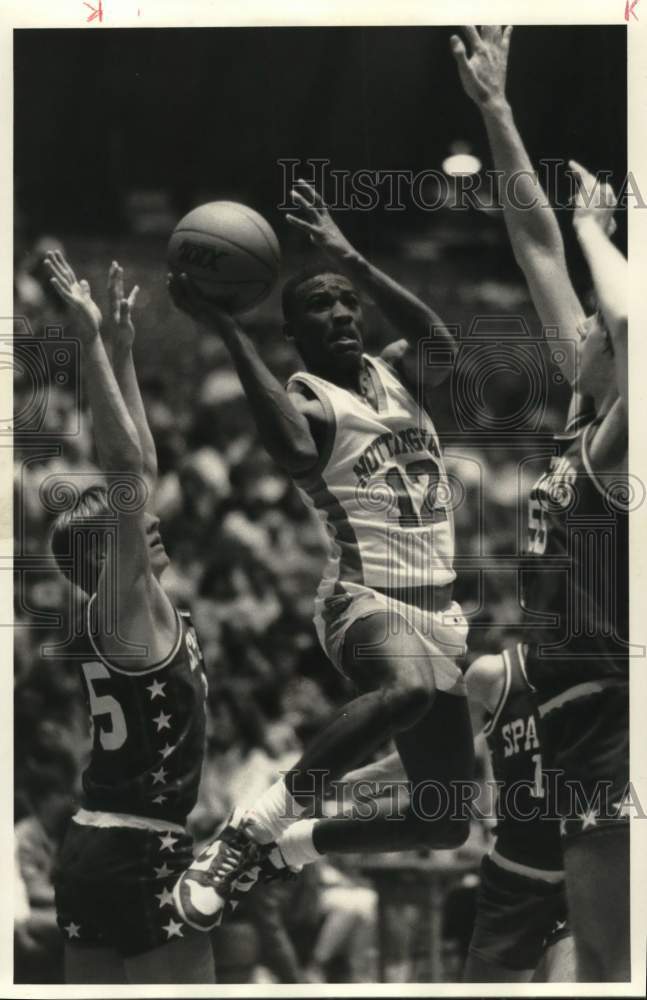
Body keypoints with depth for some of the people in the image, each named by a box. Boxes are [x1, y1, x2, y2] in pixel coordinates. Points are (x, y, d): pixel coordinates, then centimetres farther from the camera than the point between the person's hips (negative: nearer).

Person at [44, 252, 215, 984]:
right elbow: (124, 470, -19)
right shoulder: (125, 610, -11)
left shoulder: (119, 610, 10)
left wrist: (122, 352, 13)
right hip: (144, 853, -9)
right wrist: (94, 346, -21)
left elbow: (137, 468, 14)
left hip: (93, 848, 9)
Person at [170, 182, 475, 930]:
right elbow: (296, 449, -31)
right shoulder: (306, 399, -5)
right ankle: (246, 836, -33)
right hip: (366, 600, -7)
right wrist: (228, 333, -30)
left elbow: (439, 343, -10)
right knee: (411, 685, -43)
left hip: (438, 611, 7)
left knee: (444, 826, 7)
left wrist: (352, 261, -14)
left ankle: (293, 844, 29)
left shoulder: (395, 376, 14)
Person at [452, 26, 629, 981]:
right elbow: (538, 242, 13)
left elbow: (635, 322, -35)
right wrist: (495, 109, 12)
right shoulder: (584, 423, 10)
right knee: (598, 961, 12)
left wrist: (596, 228, -18)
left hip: (615, 717, -9)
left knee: (616, 962, -9)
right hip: (578, 715, 9)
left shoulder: (620, 449, -12)